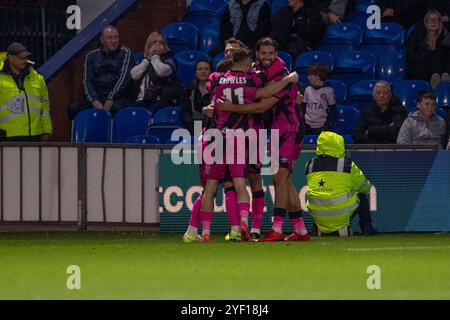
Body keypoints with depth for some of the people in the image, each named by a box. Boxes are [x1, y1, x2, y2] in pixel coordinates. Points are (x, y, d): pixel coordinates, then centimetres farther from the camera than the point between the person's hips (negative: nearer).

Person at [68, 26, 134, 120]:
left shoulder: (125, 53, 7)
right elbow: (87, 81, 6)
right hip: (97, 97, 3)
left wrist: (110, 100, -18)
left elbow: (124, 77, -5)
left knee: (116, 108, -39)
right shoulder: (92, 56, 16)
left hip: (117, 98, -3)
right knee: (73, 109, -25)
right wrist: (94, 101, -13)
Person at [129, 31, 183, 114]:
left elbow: (161, 71, -14)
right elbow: (134, 75, 5)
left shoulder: (169, 58, 8)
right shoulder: (144, 59, 22)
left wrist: (155, 57, 2)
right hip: (144, 99, 4)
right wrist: (148, 58, 4)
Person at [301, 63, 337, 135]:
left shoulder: (329, 91, -5)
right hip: (308, 126, 4)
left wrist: (328, 125, -8)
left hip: (322, 127, -4)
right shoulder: (308, 90, 6)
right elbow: (303, 107, 13)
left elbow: (333, 111, -2)